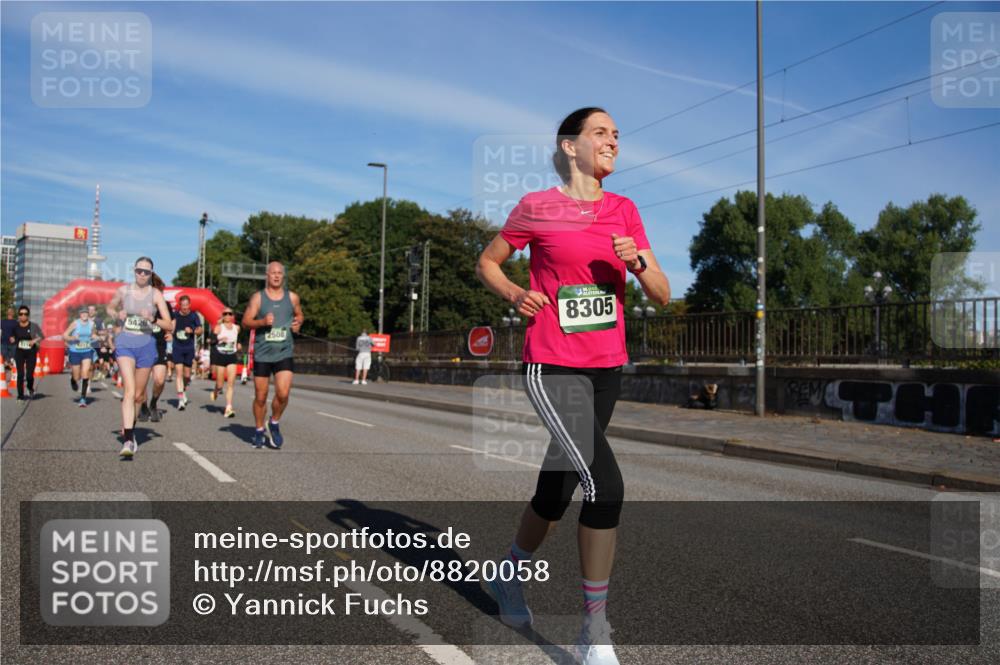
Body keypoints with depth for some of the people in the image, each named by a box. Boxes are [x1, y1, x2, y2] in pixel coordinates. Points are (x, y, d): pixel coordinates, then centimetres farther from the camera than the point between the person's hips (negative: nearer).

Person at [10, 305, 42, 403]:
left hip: (31, 352, -1)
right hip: (19, 352, 1)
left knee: (29, 375, -2)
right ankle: (20, 396, 2)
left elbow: (41, 336, 3)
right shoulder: (15, 326, 1)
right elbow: (12, 342, 12)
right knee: (20, 375, -5)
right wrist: (11, 340, -11)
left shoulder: (33, 325, -4)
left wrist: (35, 340, -15)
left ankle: (30, 389, 31)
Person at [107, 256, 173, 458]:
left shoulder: (156, 294, 0)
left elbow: (169, 325, -3)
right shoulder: (123, 290, 3)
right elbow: (110, 308, 21)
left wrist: (153, 319, -22)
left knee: (138, 394, 12)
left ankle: (127, 429, 36)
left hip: (146, 345, 1)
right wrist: (117, 315, -1)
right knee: (129, 390, -17)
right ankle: (128, 440, -24)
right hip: (125, 343, -1)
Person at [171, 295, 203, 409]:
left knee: (187, 375, 8)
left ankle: (183, 391, 37)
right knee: (179, 373, -11)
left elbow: (200, 330, 2)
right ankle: (181, 400, -13)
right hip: (177, 347, -1)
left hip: (189, 348, 1)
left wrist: (192, 330, -16)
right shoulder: (175, 315, 0)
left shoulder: (194, 316, -1)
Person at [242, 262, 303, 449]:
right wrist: (262, 322, -20)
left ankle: (274, 424, 14)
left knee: (283, 394, -13)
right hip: (262, 354, -1)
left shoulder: (292, 297, 6)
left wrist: (298, 323, -1)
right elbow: (246, 321, -2)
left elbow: (299, 315, 22)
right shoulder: (258, 297, 0)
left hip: (284, 353, 1)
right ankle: (259, 431, 26)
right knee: (260, 397, 6)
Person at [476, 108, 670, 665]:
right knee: (605, 486, -19)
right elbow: (487, 263, 9)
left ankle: (509, 579, 38)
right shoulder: (537, 207, -3)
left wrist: (640, 261, -14)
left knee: (557, 492, 14)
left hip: (607, 370, 6)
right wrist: (515, 294, -10)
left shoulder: (624, 210, 9)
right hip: (552, 368, -5)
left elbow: (662, 295, 7)